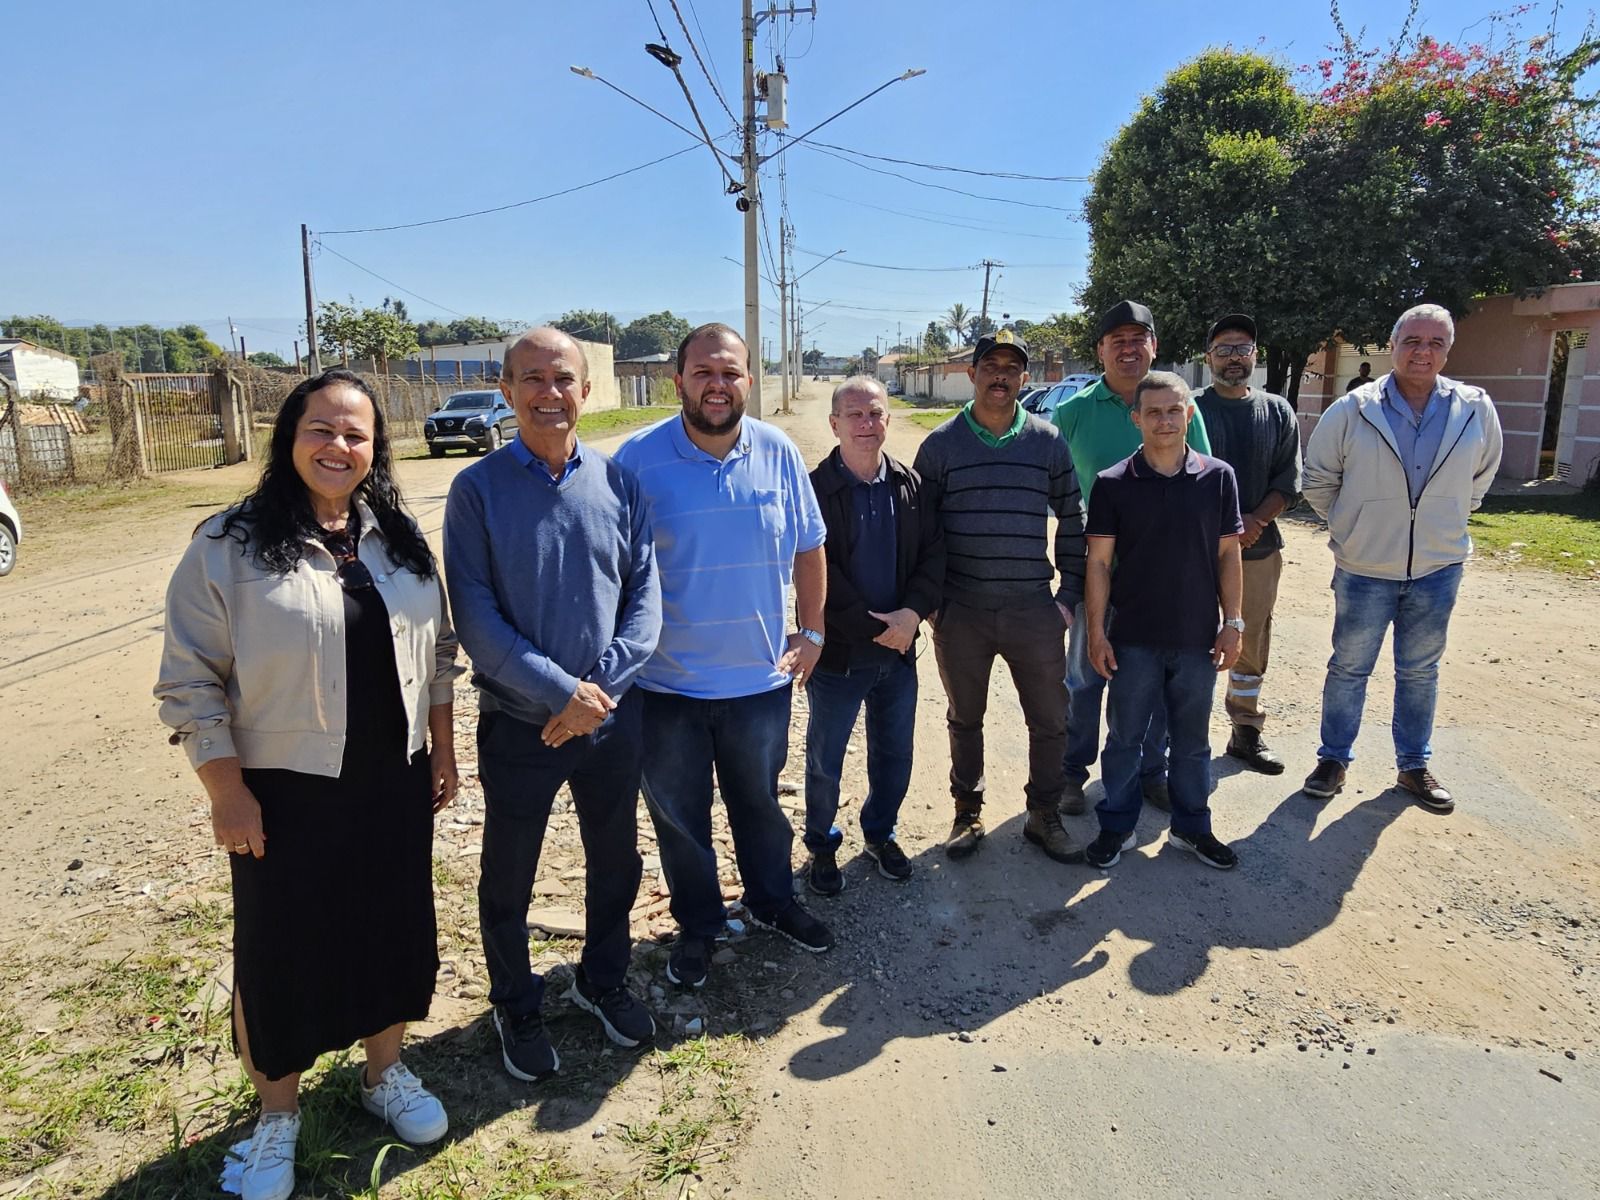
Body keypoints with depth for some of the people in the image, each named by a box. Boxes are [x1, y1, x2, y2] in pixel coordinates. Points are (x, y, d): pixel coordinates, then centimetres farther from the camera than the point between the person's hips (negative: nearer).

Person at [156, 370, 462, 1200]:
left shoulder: (399, 539, 4)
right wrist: (226, 792, -12)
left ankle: (385, 1074, 39)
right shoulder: (229, 545, -10)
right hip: (286, 789, -4)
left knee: (392, 929, 16)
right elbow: (190, 681, -9)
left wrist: (442, 750, 9)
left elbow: (437, 652, 10)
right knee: (280, 949, 10)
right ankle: (278, 1115, 33)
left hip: (393, 782, 4)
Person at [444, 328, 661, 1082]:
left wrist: (600, 686, -15)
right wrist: (564, 691, -18)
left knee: (616, 862, 19)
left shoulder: (617, 483, -2)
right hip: (518, 724, -2)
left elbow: (646, 595, -3)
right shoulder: (478, 490, -9)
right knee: (507, 880, 14)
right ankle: (516, 1008, 39)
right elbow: (476, 618, -13)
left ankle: (602, 979, 45)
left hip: (612, 716, 3)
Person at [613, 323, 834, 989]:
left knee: (760, 802, 21)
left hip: (761, 676, 2)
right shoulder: (639, 457, -11)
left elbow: (808, 549, 6)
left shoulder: (778, 452, -4)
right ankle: (697, 924, 38)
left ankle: (773, 900, 46)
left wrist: (811, 634, 5)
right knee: (678, 816, 15)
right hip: (668, 683, -1)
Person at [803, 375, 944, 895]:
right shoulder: (815, 490, -13)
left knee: (894, 754, 18)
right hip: (837, 653, -4)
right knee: (824, 760, 11)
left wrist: (914, 611, -16)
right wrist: (873, 628, -18)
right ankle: (821, 846, 33)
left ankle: (879, 833, 41)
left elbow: (933, 553, 1)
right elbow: (817, 575, -17)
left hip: (898, 648, 4)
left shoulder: (911, 484, 2)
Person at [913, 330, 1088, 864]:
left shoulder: (1048, 442, 3)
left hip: (1034, 610, 1)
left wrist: (1068, 595, 4)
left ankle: (1044, 816, 28)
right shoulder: (940, 444, 0)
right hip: (961, 613, -1)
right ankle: (967, 813, 31)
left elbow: (1072, 520, 9)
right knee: (964, 718, 14)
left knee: (1051, 720, 8)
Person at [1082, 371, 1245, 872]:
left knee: (1192, 739, 15)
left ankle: (1191, 826, 32)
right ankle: (1117, 827, 26)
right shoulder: (1113, 484, -6)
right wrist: (1096, 632, -6)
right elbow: (1098, 561, -4)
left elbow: (1227, 554, 4)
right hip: (1133, 640, -1)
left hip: (1198, 638, 2)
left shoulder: (1218, 477, -1)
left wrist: (1232, 623, 1)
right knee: (1124, 737, 10)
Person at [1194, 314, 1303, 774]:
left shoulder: (1277, 412, 9)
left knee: (1252, 645, 12)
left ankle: (1246, 732, 25)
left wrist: (1255, 522, -11)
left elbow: (1288, 482, 6)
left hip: (1259, 547, 4)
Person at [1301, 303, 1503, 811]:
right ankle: (1333, 760, 23)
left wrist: (1445, 521, 12)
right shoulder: (1353, 410, -10)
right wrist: (1348, 527, 4)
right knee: (1348, 667, 9)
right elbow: (1318, 477, 2)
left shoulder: (1476, 410, -3)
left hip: (1438, 568, 2)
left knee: (1420, 672, 15)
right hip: (1364, 568, -2)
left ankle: (1414, 765, 30)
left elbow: (1481, 476, 15)